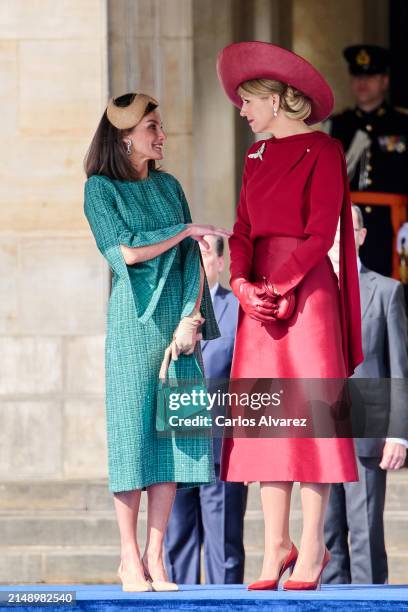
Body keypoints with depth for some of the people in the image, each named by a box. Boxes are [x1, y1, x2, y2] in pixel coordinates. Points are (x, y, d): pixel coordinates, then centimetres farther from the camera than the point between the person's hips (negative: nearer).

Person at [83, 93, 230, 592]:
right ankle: (130, 559, 0)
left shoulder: (168, 187, 15)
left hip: (177, 320, 4)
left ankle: (155, 557, 2)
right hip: (133, 321, -4)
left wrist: (190, 319, -4)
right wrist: (186, 230, -5)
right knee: (132, 432, -5)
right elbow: (125, 252, -11)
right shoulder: (101, 189, 1)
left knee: (173, 433, -1)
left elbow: (192, 260, 9)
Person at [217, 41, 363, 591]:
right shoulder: (257, 156, 17)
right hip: (261, 296, 7)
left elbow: (320, 233, -11)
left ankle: (312, 546, -4)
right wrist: (243, 285, -4)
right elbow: (243, 230, 13)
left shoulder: (322, 151, -5)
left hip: (306, 290, -7)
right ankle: (276, 545, 7)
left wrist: (279, 287, -14)